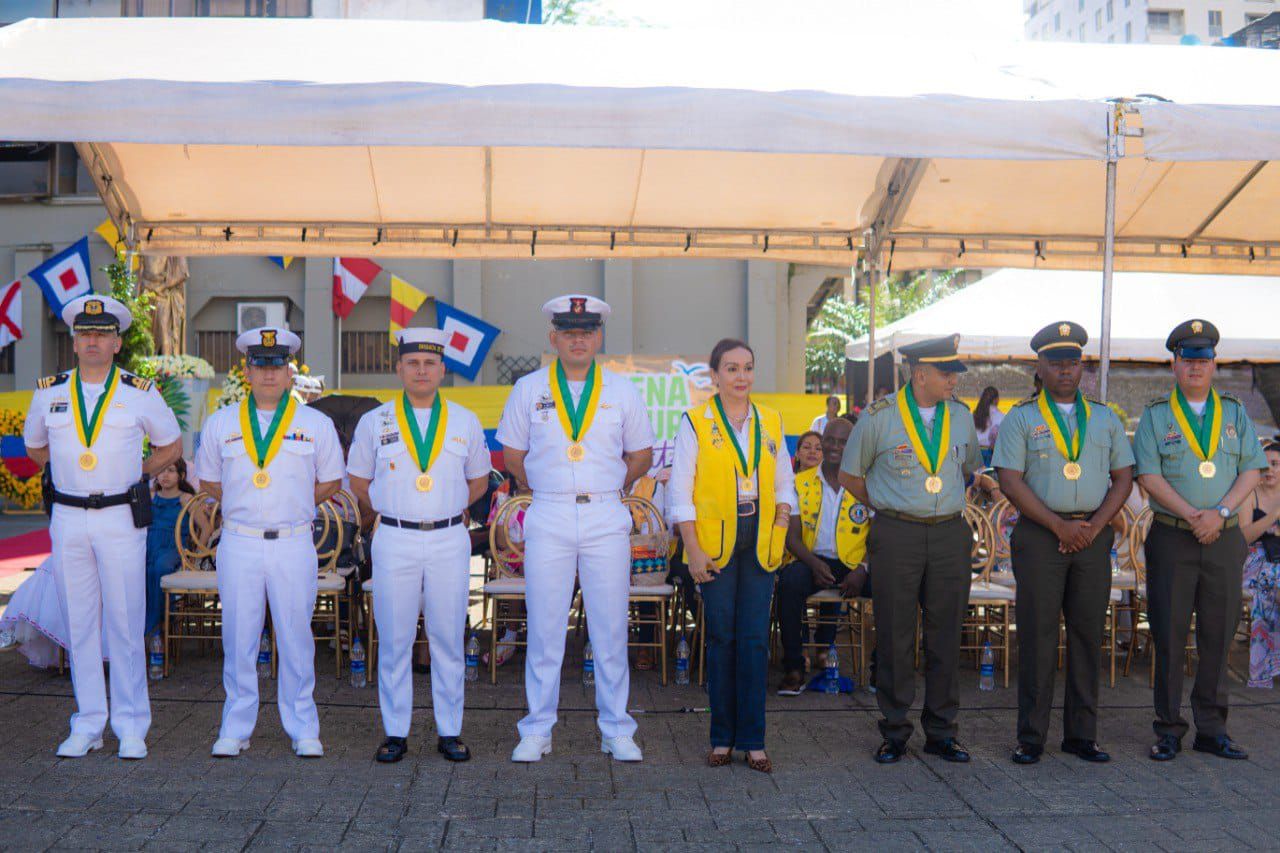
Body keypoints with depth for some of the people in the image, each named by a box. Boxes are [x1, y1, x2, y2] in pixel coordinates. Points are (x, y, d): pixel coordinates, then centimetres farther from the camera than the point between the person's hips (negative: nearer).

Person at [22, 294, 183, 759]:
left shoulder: (141, 393, 1)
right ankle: (87, 725, 15)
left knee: (125, 625, -1)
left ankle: (131, 726, 8)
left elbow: (172, 445, 14)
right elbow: (34, 446, 23)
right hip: (68, 518, 2)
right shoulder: (48, 392, 7)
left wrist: (134, 473, 6)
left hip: (121, 518, -2)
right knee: (79, 624, 6)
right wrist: (70, 474, 14)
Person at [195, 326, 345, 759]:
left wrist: (293, 506, 5)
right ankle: (235, 728, 17)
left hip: (293, 544, -1)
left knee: (296, 640, 3)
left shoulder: (317, 424, 6)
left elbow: (331, 481, 13)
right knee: (238, 639, 4)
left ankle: (303, 730, 13)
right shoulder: (220, 424, 9)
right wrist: (247, 505, 7)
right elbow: (208, 480, 17)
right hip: (239, 544, 1)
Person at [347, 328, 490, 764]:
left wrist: (446, 511, 10)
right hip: (395, 540, 0)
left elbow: (478, 481, 18)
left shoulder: (466, 422, 7)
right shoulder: (374, 422, 5)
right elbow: (358, 480, 15)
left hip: (449, 540, 1)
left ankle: (450, 731, 13)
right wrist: (389, 512, 9)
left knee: (448, 639, 3)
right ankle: (395, 732, 13)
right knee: (394, 640, 2)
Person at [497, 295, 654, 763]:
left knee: (611, 629, 3)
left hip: (606, 518, 1)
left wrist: (607, 488, 10)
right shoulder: (529, 390, 6)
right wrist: (544, 489, 9)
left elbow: (641, 455, 16)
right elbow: (512, 454, 13)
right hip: (548, 519, 0)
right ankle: (537, 731, 13)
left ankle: (616, 730, 14)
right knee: (544, 628, 2)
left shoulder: (622, 392, 7)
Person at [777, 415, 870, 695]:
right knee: (790, 581, -33)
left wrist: (863, 570, -16)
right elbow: (792, 537, 3)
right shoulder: (801, 483, 9)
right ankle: (794, 669, -21)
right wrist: (815, 565, -16)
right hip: (812, 561, 0)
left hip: (854, 566, 0)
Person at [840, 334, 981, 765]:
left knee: (946, 636, 6)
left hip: (950, 534, 3)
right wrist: (888, 507, 6)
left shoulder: (961, 416, 8)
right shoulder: (878, 417, -3)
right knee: (895, 636, 1)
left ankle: (941, 732, 17)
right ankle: (895, 732, 12)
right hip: (896, 536, -3)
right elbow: (849, 475, 7)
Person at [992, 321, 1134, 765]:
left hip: (1094, 536, 3)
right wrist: (1060, 525, -11)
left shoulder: (1104, 418, 13)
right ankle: (1031, 737, 6)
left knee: (1088, 635, 5)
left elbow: (1123, 477, 11)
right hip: (1039, 536, -3)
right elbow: (1010, 481, -5)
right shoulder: (1021, 418, 3)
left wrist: (1094, 526, -4)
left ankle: (1081, 734, 15)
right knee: (1037, 636, -2)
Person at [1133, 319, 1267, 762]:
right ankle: (1168, 731, 9)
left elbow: (1252, 470, 3)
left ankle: (1212, 730, 16)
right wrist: (1193, 517, -16)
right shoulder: (1155, 416, 2)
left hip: (1224, 539, 2)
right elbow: (1149, 476, -7)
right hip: (1172, 539, -2)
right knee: (1169, 637, 0)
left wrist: (1219, 513, -12)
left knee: (1218, 636, 6)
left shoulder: (1234, 413, 10)